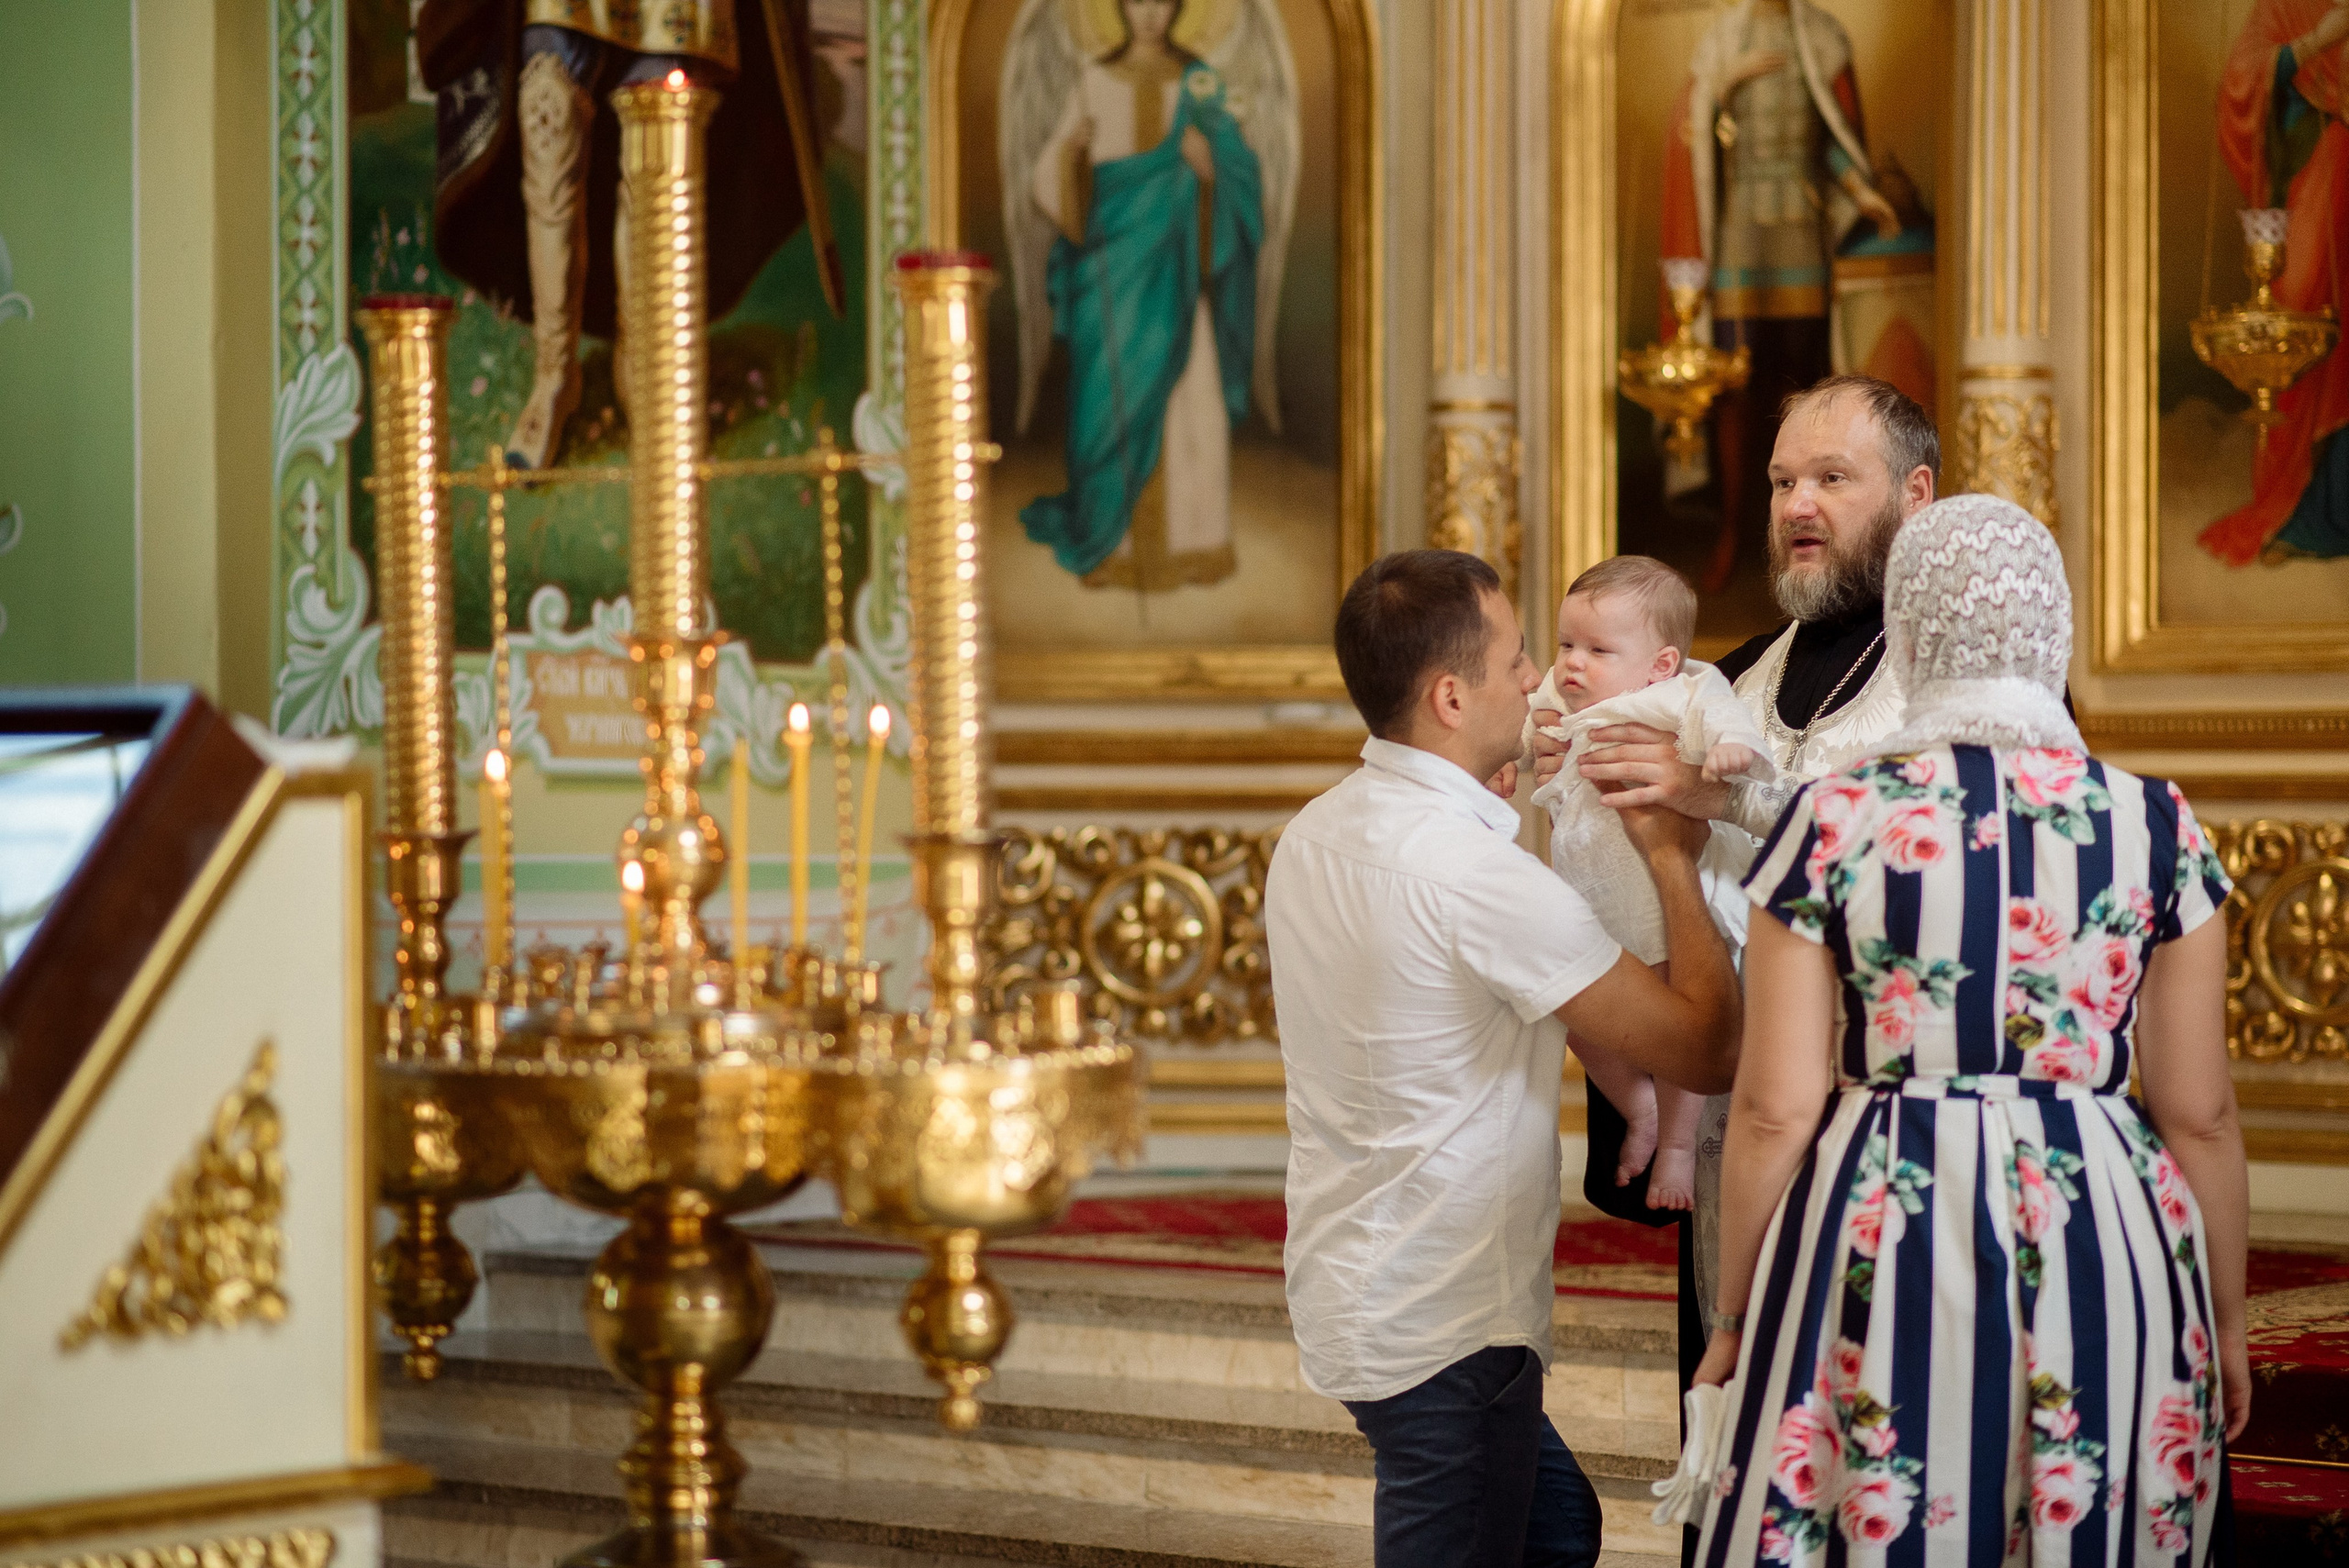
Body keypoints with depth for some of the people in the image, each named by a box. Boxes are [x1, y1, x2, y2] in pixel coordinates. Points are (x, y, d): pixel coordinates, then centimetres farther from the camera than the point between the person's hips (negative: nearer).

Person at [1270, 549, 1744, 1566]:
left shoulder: (1314, 836, 6)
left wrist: (1486, 810, 20)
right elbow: (1705, 1051, -18)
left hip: (1350, 1285, 10)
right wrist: (1672, 858, -6)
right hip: (1445, 1328, -10)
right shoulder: (1474, 871, -22)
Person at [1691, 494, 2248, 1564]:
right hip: (2108, 1242, 1)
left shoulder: (1833, 821, -6)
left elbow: (1774, 1111, -5)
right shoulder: (2156, 827, -2)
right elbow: (2200, 1115, 1)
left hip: (1883, 1244, -1)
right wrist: (2223, 1322, 14)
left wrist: (1733, 1321, 7)